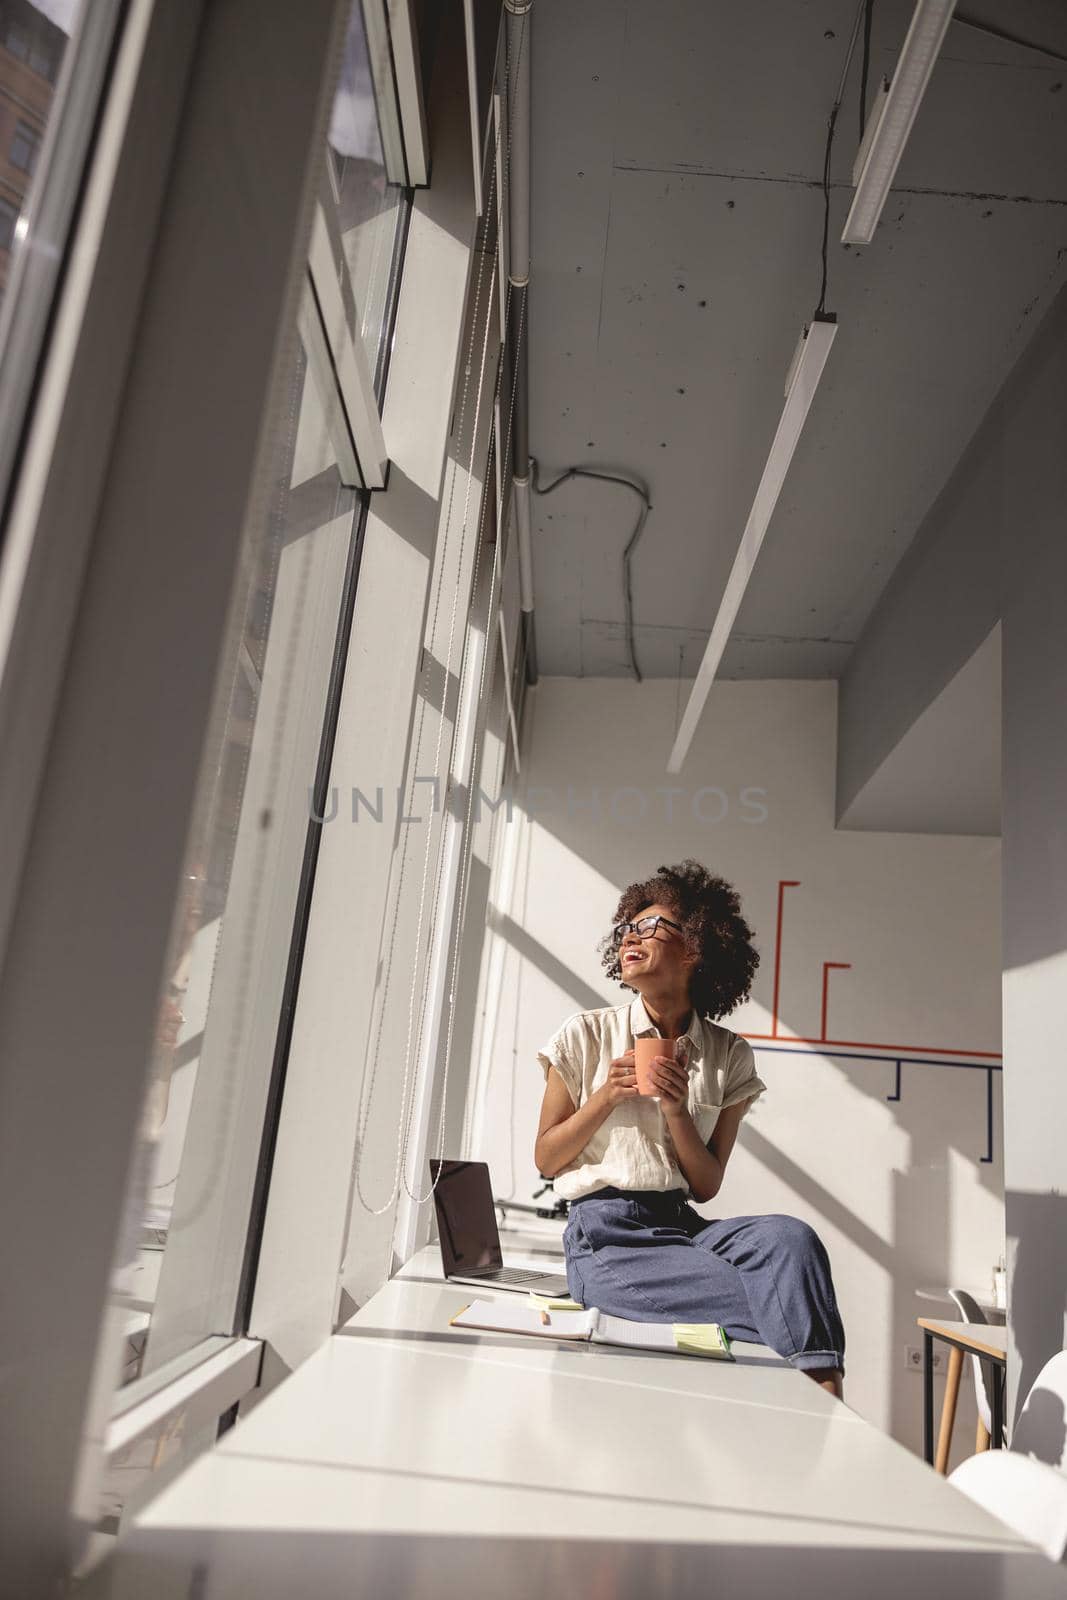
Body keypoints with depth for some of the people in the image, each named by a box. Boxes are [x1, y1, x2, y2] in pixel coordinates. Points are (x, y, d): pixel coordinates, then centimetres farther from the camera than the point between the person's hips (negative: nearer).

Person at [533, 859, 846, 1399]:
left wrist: (678, 1111, -11)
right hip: (606, 1234, -3)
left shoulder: (729, 1056, 7)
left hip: (684, 1225, 3)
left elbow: (706, 1187, 7)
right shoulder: (588, 1035, 2)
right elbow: (546, 1161, 6)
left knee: (790, 1236, -30)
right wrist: (606, 1098, -10)